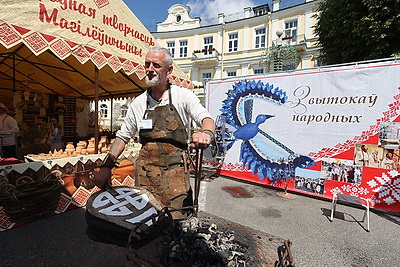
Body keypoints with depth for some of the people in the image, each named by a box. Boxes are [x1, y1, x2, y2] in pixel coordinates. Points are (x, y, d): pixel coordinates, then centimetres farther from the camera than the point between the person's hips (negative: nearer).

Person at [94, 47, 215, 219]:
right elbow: (123, 136, 15)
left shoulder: (183, 96, 0)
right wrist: (107, 166, 6)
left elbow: (206, 118, -11)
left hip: (176, 172, -2)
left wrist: (206, 133, -35)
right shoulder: (138, 103, 9)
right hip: (145, 174, 3)